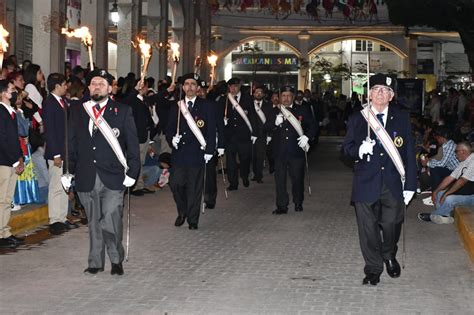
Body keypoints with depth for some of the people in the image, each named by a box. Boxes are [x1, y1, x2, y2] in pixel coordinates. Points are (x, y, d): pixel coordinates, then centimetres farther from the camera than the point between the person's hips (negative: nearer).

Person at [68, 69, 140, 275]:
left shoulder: (122, 111, 3)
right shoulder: (78, 113, 12)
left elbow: (132, 144, 1)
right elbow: (72, 144, 14)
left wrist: (132, 172, -4)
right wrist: (68, 171, 7)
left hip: (113, 178, -3)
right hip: (86, 178, 3)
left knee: (111, 221, -11)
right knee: (94, 222, 9)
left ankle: (116, 260, 8)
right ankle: (96, 262, 19)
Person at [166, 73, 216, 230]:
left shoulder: (206, 106, 4)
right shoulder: (176, 107, 12)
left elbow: (211, 130, 2)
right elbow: (169, 128, 14)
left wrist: (209, 150, -5)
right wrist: (172, 138, -8)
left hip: (197, 152, -2)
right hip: (179, 152, 2)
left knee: (195, 187, 2)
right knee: (175, 183, -6)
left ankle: (193, 220, 13)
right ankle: (182, 212, 18)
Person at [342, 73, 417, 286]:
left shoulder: (402, 119, 5)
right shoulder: (356, 119, 4)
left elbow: (409, 154, 5)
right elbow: (346, 147, 3)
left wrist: (410, 185, 1)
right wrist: (359, 150, -21)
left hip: (393, 184, 0)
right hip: (366, 184, 0)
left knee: (391, 224, 4)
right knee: (368, 229, 4)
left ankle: (390, 257, 35)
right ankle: (373, 268, 20)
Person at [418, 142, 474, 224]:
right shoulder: (463, 163, 10)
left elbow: (462, 181, -26)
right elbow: (450, 178, 10)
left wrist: (446, 193, -21)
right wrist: (435, 191, 4)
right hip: (462, 192, 10)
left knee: (448, 198, -25)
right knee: (439, 194, 2)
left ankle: (432, 216, 0)